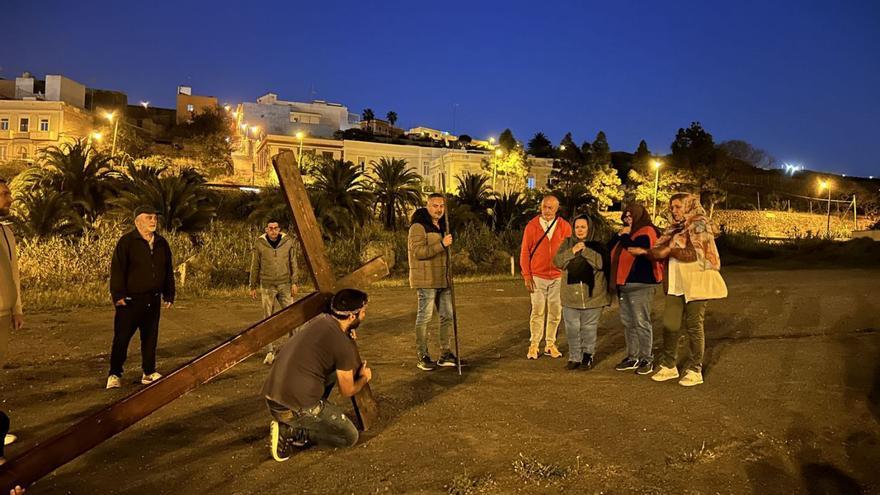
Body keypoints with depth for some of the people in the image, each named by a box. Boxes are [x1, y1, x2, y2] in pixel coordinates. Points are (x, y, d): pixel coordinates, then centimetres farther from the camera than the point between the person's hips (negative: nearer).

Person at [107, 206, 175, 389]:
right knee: (122, 337, -1)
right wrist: (118, 295, -14)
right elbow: (117, 269, -9)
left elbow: (168, 271, 16)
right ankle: (115, 374, 10)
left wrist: (169, 295, 14)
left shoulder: (162, 243, 11)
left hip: (153, 300, 5)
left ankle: (149, 373, 21)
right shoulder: (126, 242, -6)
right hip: (130, 300, -5)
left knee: (150, 337, 11)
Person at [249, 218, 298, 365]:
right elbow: (255, 266, 4)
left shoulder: (288, 242, -1)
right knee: (268, 318, 3)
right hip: (267, 286, -1)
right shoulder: (259, 243, -3)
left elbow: (293, 263, 5)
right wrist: (252, 286, 6)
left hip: (285, 285, 1)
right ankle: (270, 352, 10)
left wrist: (294, 282, 0)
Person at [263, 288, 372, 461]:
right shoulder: (343, 345, -13)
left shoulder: (318, 319, 8)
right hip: (296, 407, -8)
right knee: (350, 437, 7)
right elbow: (347, 391, 1)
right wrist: (364, 378, 20)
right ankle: (289, 432, -2)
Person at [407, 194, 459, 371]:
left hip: (443, 280, 9)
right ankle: (422, 357, 6)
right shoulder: (418, 226, -11)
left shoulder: (441, 226, 17)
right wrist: (442, 244, -26)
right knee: (424, 317, -3)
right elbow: (418, 252, -22)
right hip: (426, 280, -8)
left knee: (447, 316, 10)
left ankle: (446, 354, 20)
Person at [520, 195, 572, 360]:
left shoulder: (565, 227, 1)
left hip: (558, 277, 1)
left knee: (555, 312, 5)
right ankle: (534, 345, 8)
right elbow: (525, 252, 1)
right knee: (537, 311, 0)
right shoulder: (532, 226, -1)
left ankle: (550, 344, 16)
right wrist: (526, 276, -2)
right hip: (537, 276, -1)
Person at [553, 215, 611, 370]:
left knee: (589, 328, 5)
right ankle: (574, 357, 17)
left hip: (592, 295, -2)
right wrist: (572, 251, -16)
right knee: (572, 329, 7)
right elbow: (557, 261, -4)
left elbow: (601, 263, -15)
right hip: (571, 295, 2)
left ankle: (588, 357, 18)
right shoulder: (567, 243, 8)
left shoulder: (597, 246, 1)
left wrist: (586, 250, -20)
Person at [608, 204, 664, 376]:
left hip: (640, 284, -9)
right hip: (624, 284, 9)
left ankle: (647, 360, 2)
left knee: (641, 322, -6)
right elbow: (608, 249, 12)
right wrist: (619, 235, -1)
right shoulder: (627, 233, 20)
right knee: (627, 322, 11)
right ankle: (632, 357, 19)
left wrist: (625, 236, -9)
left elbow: (636, 249, -23)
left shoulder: (647, 232, -6)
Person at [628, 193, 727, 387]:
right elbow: (662, 251, 15)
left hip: (696, 282, -6)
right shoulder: (675, 228, 15)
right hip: (676, 284, 7)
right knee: (670, 325, 5)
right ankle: (669, 366, 18)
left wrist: (670, 250, -13)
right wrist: (644, 251, -1)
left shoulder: (699, 224, -7)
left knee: (694, 326, 0)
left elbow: (695, 253, -17)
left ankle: (695, 371, 10)